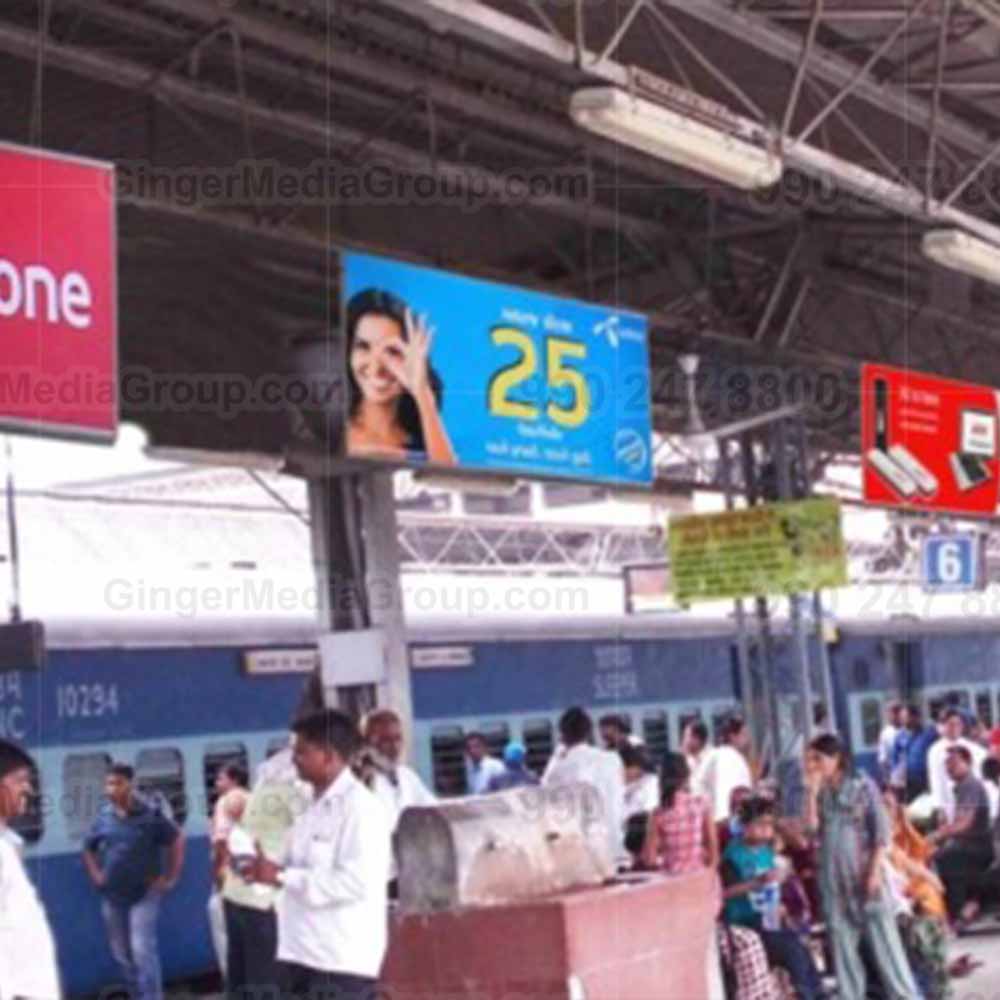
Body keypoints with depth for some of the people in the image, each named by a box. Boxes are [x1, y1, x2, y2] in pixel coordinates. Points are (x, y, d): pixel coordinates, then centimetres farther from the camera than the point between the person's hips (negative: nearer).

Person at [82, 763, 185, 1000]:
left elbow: (177, 840, -3)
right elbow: (88, 848, 19)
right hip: (112, 896, 5)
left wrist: (170, 878, -4)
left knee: (142, 950, -12)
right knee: (121, 954, 12)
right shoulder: (104, 817, 2)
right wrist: (95, 875, 9)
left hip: (144, 894, -5)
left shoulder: (150, 814, -10)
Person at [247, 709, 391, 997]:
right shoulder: (314, 806, 14)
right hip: (300, 954, 9)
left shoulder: (360, 806, -13)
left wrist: (283, 875, -18)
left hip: (342, 961, -9)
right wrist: (268, 869, 1)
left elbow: (355, 881, -22)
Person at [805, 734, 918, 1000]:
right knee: (841, 941, 5)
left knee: (884, 939, -3)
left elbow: (881, 829, -5)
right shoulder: (819, 794, 9)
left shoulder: (863, 785, -2)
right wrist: (813, 791, -7)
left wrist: (875, 869, -13)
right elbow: (811, 827, -6)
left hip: (863, 874, -4)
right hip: (833, 878, 4)